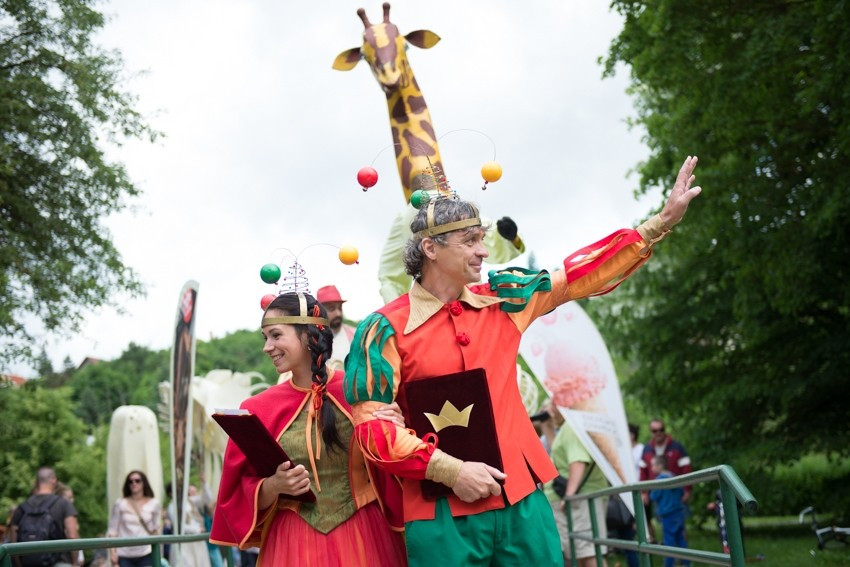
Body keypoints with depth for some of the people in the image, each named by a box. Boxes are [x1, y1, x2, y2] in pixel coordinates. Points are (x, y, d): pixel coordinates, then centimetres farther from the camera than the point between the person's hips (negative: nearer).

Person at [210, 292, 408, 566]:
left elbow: (393, 471, 0)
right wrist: (273, 486, -16)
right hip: (292, 543, 1)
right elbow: (247, 498, 2)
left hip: (363, 537, -1)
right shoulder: (259, 409, 1)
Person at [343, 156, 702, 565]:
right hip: (443, 515, -4)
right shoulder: (386, 329, -7)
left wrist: (662, 221, 12)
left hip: (521, 498, 4)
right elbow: (373, 427, -10)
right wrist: (452, 471, -16)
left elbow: (579, 277, 13)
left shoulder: (502, 300, 7)